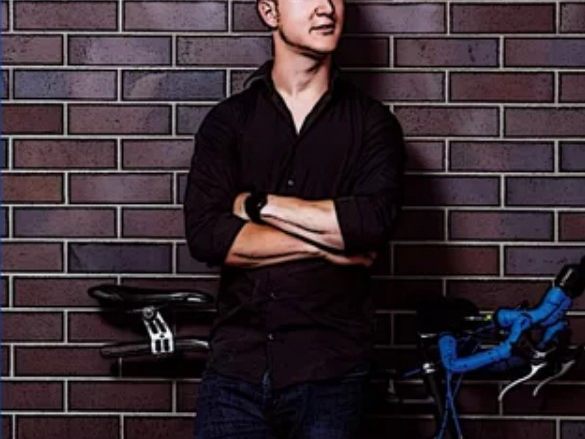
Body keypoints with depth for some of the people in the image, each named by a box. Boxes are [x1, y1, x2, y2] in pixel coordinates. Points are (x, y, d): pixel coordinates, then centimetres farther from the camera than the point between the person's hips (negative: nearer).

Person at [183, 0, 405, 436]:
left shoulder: (372, 122, 5)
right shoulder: (227, 120, 7)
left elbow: (375, 220, -13)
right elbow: (205, 235, -6)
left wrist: (257, 204, -7)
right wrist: (325, 242, -9)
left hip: (330, 371, -1)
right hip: (236, 366, 1)